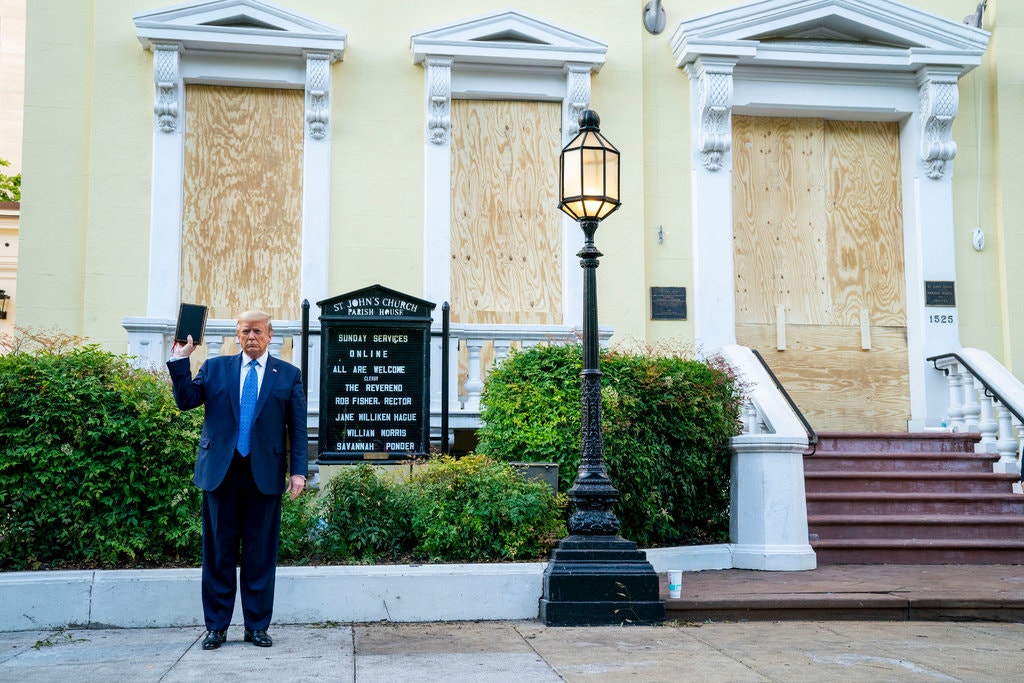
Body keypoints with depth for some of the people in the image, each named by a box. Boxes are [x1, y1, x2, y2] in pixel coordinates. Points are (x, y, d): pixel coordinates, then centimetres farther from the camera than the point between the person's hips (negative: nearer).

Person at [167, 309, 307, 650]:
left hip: (265, 475, -1)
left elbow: (297, 427, 5)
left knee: (260, 555, 5)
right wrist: (180, 361, -9)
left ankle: (257, 626, 15)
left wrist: (298, 470, -3)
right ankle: (216, 626, 14)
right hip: (220, 472, 1)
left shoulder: (288, 375, 8)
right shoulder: (214, 367, 11)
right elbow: (186, 400, 1)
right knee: (218, 552, 5)